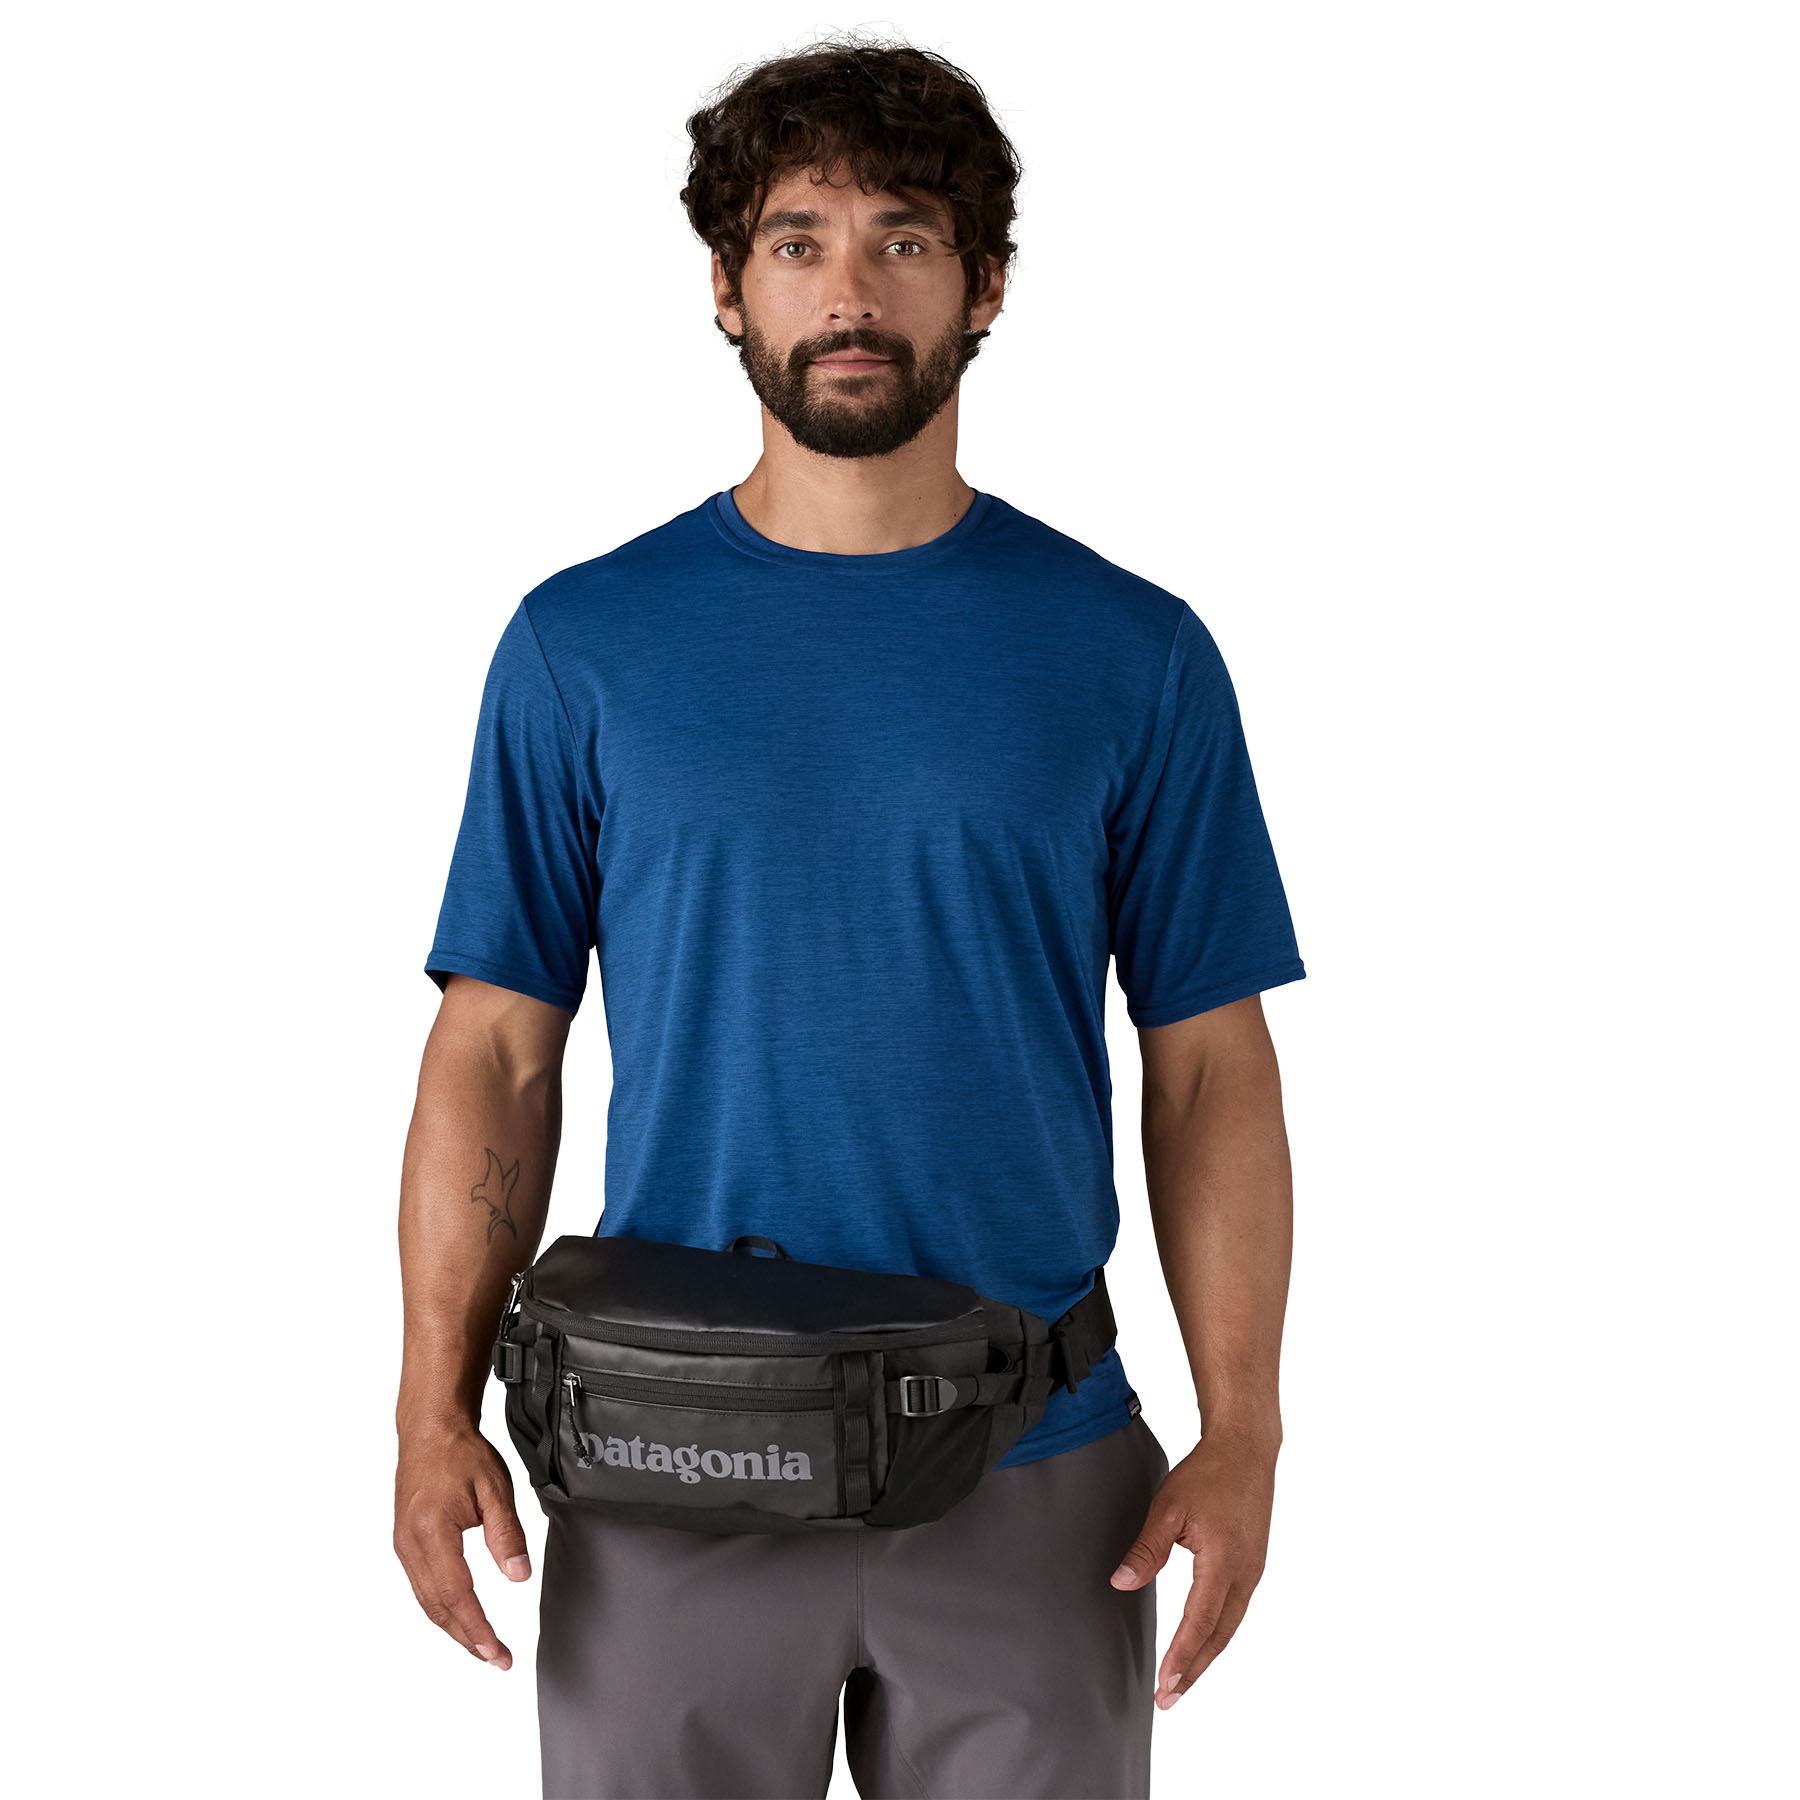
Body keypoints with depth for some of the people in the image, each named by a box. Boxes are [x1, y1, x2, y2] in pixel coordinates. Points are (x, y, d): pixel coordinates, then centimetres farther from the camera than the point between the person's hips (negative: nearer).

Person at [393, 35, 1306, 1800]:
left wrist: (1240, 1439, -7)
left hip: (1032, 1490, 0)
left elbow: (1208, 1067, 0)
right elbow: (499, 1045, 2)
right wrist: (436, 1413, -7)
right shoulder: (583, 644, 1)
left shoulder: (1133, 656, 0)